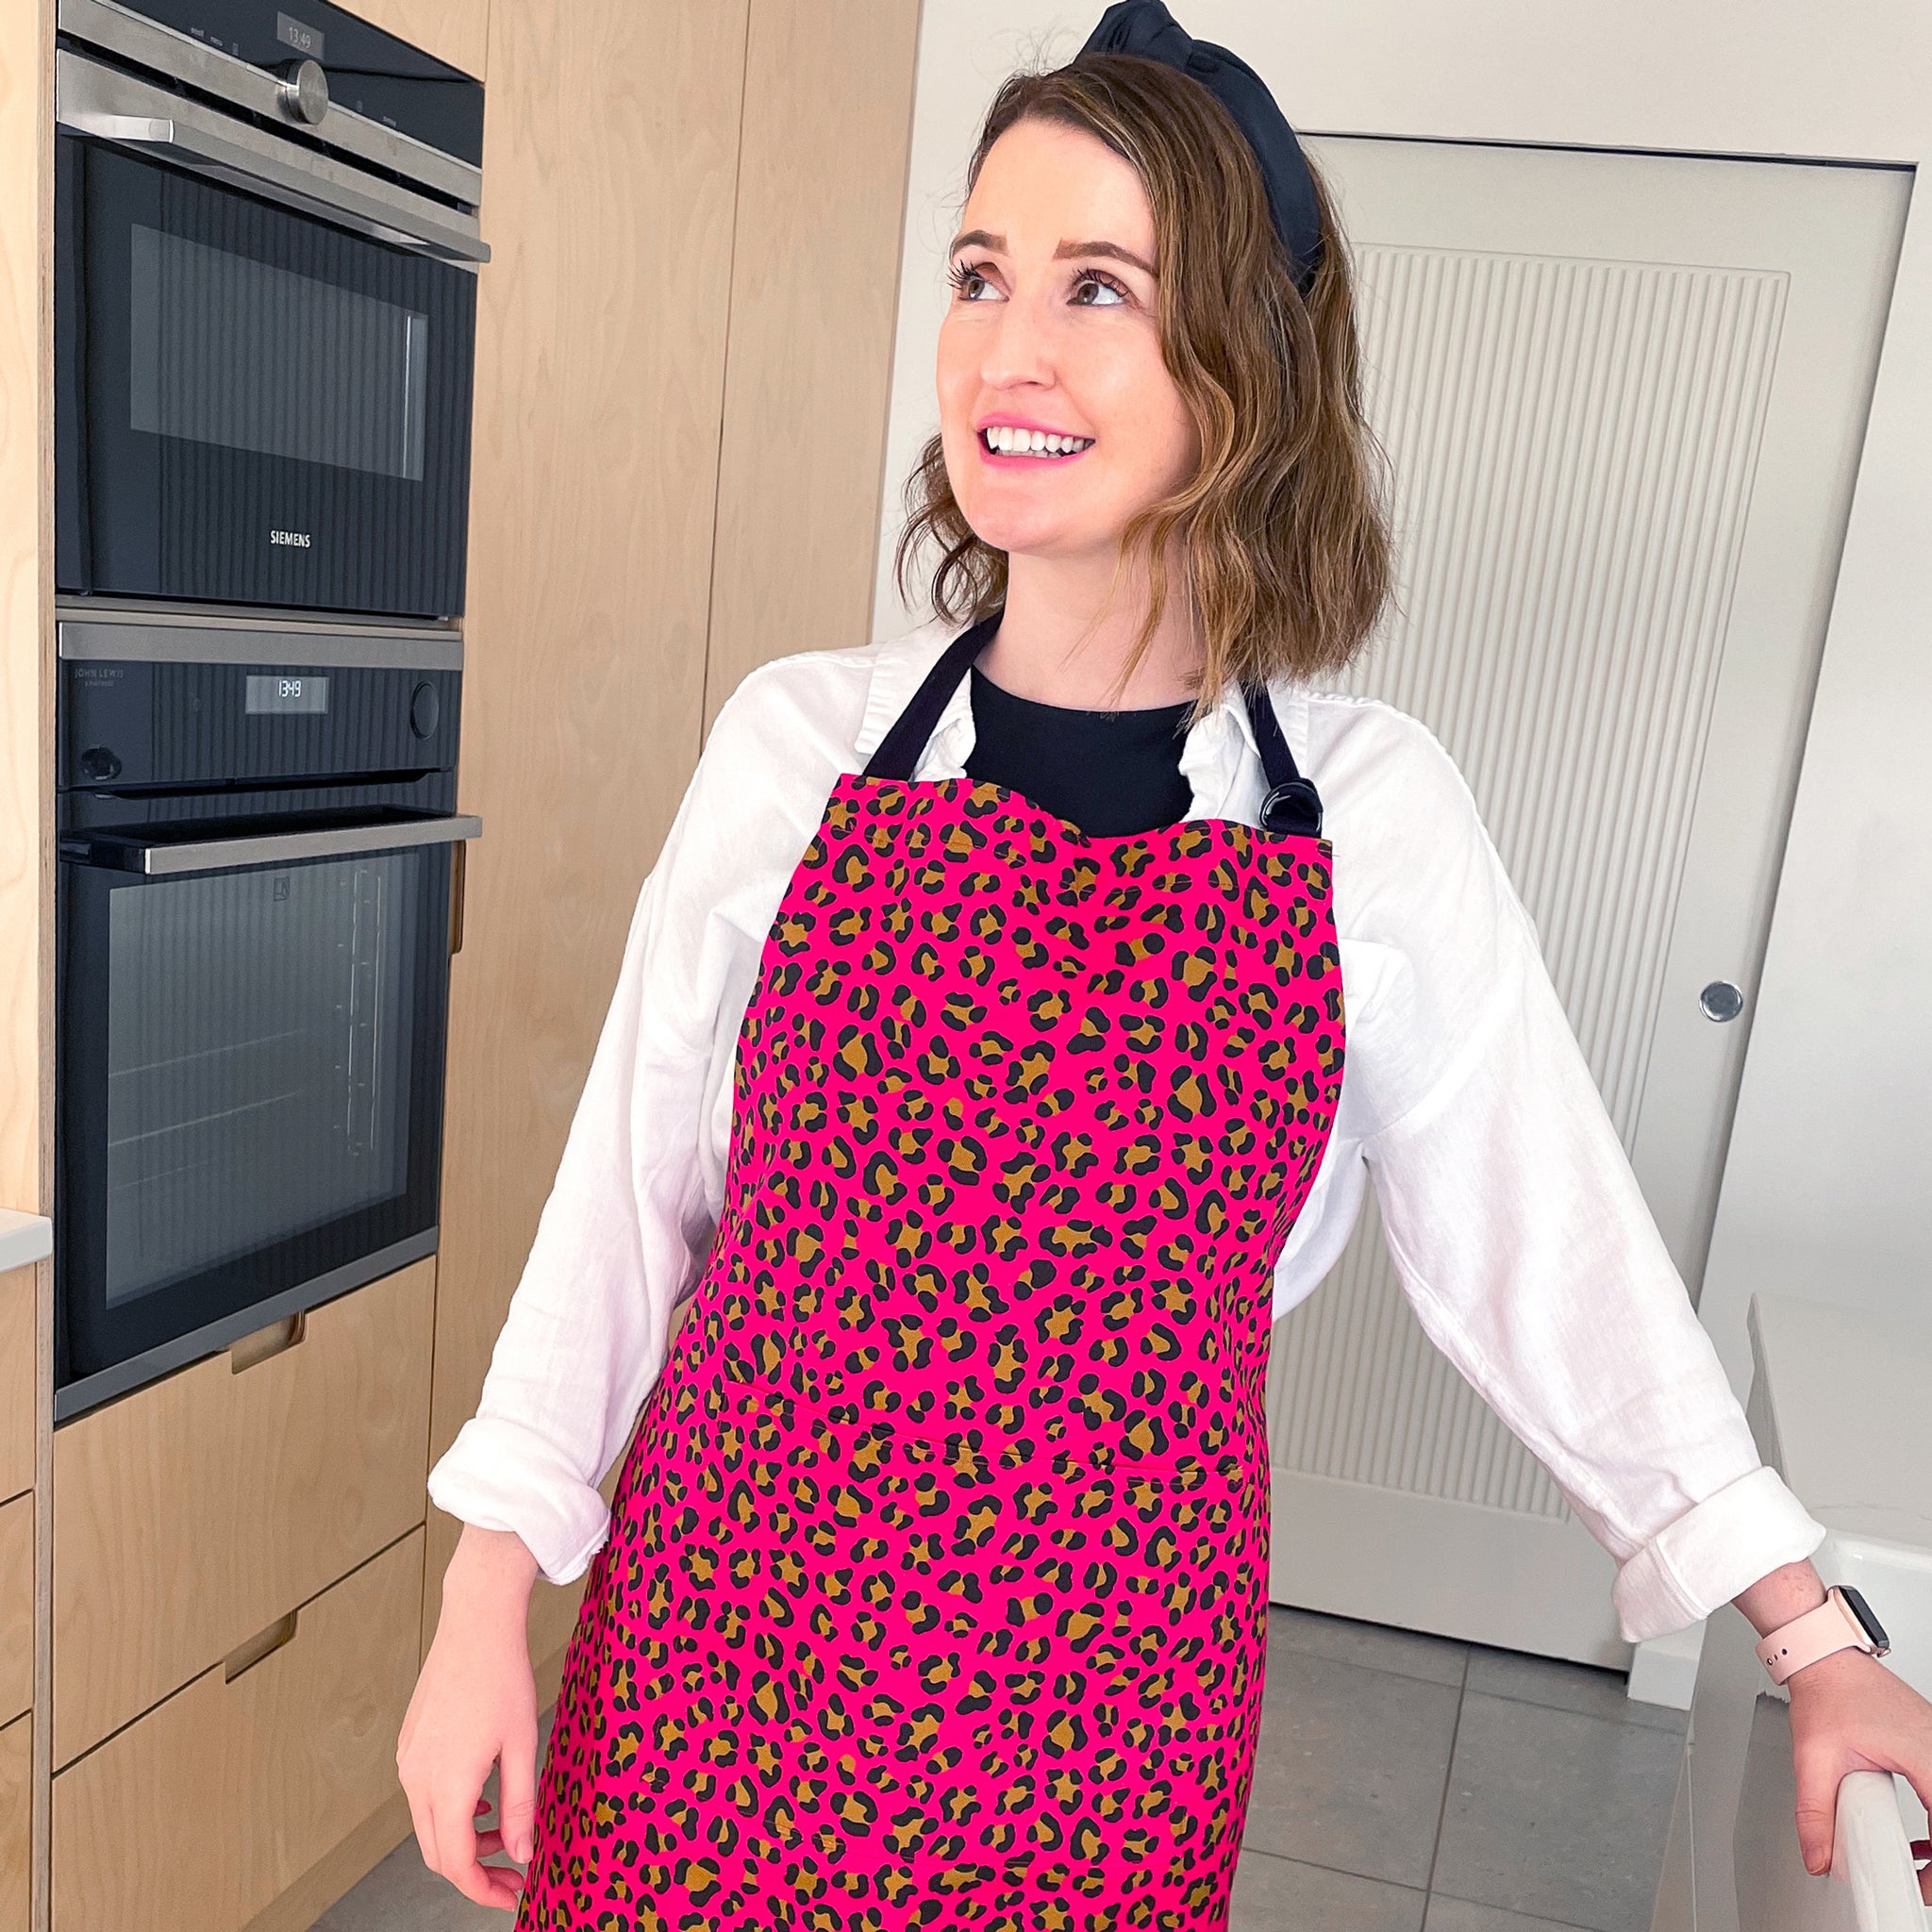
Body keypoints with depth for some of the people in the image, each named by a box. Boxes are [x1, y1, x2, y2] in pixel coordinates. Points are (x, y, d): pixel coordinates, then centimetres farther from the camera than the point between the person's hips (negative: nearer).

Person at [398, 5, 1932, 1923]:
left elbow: (1546, 1247, 1)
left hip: (1101, 1729, 0)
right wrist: (489, 1590, 0)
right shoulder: (799, 741, -7)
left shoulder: (1378, 813, -7)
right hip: (716, 1657, 1)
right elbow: (632, 1187, -1)